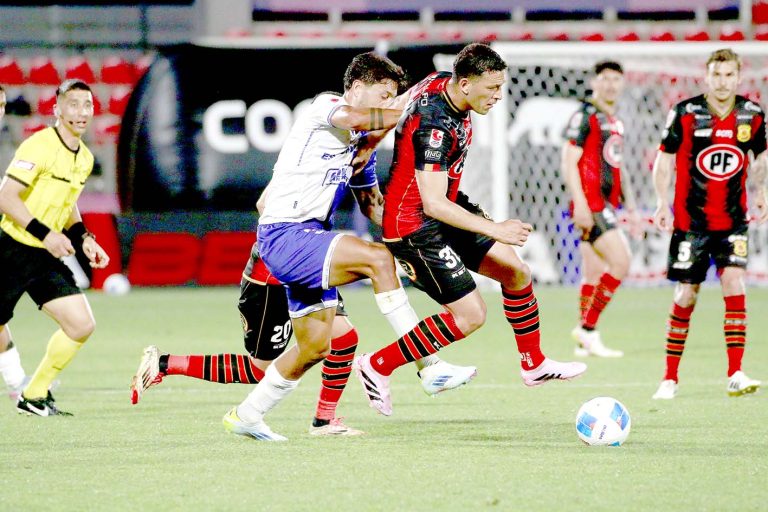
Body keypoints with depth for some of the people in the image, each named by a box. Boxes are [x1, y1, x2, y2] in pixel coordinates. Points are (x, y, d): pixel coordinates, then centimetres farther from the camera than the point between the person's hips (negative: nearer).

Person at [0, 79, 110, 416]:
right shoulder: (39, 146, -17)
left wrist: (83, 238, 10)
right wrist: (45, 234, -27)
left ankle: (34, 397, 10)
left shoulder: (85, 158, 9)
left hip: (47, 257, 7)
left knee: (82, 325, -3)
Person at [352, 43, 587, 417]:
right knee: (469, 316, -9)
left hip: (445, 207, 10)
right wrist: (494, 230, -34)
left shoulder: (442, 82, -5)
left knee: (516, 272, 9)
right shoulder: (436, 126, -32)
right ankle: (376, 367, 4)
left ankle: (534, 365, 27)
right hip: (414, 227, -10)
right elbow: (433, 204, -34)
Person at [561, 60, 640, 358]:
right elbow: (569, 162, -13)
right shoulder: (585, 116, -8)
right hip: (590, 205, -9)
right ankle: (587, 328, -11)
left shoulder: (615, 122, 19)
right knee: (620, 263, -16)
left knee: (594, 274, 9)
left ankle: (586, 342, 12)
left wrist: (630, 206, 24)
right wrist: (580, 204, -21)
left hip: (606, 206, 9)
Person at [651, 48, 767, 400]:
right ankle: (670, 378, 13)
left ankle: (736, 375, -16)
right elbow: (665, 157, -1)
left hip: (733, 219, 1)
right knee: (685, 297, 1)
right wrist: (662, 203, -10)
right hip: (691, 221, -1)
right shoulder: (685, 113, -8)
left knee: (734, 285, -15)